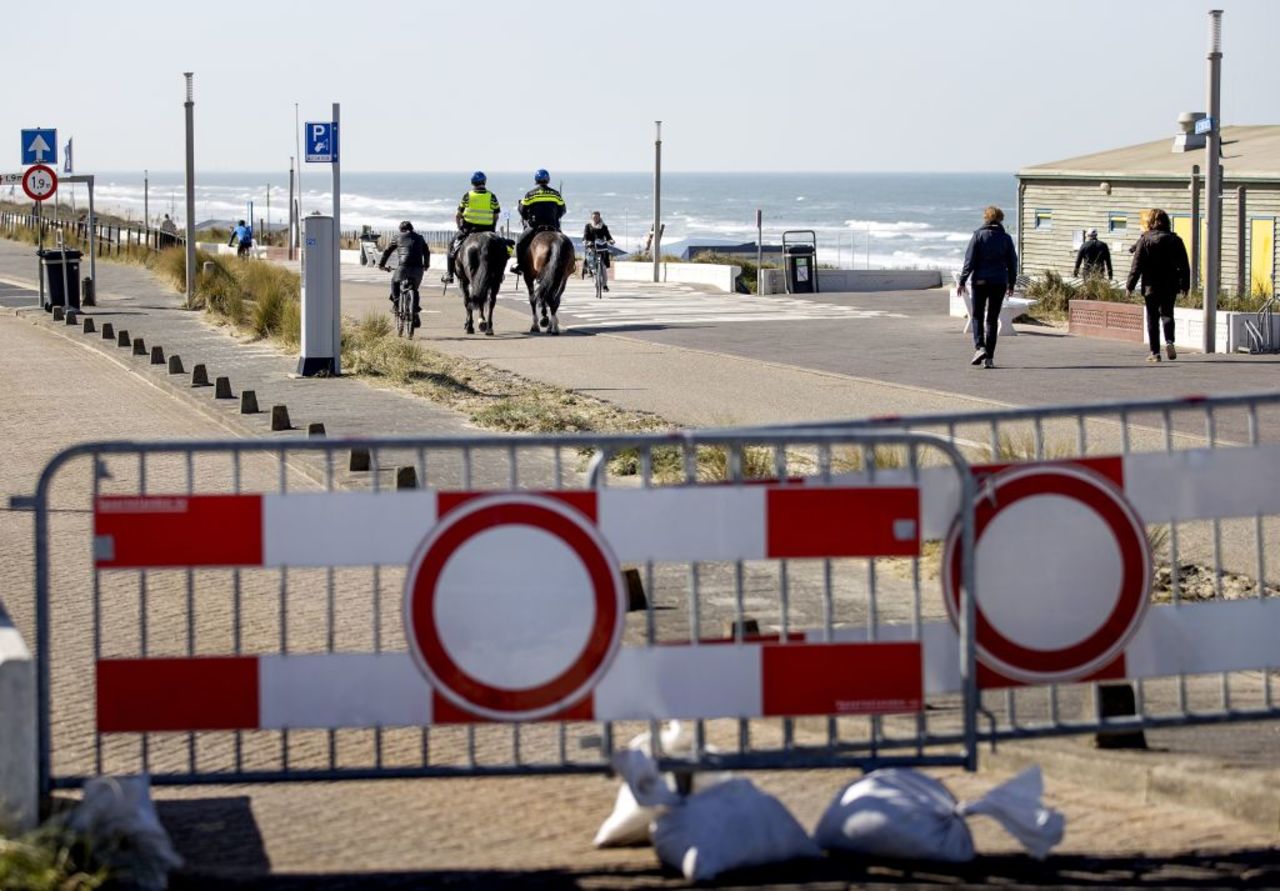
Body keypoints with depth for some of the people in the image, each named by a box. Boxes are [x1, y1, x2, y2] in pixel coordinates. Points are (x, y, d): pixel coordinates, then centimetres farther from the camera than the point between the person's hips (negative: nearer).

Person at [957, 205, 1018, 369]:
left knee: (978, 316, 10)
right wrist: (1011, 284, 18)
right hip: (999, 282, 2)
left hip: (980, 281, -2)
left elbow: (970, 260, -7)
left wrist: (962, 281, -3)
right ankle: (989, 357, 3)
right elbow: (1012, 262, 8)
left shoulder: (978, 236, -4)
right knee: (992, 319, 7)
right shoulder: (1006, 238, 3)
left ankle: (979, 347, -12)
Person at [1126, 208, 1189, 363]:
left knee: (1152, 318, 4)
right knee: (1167, 313, 13)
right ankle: (1169, 341, -12)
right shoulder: (1175, 239, 4)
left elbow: (1137, 265, -6)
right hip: (1170, 286, 3)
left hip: (1151, 286, -3)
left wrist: (1130, 285, 1)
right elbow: (1184, 265, 7)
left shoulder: (1145, 240, -5)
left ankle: (1155, 352, 2)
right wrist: (1185, 285, 15)